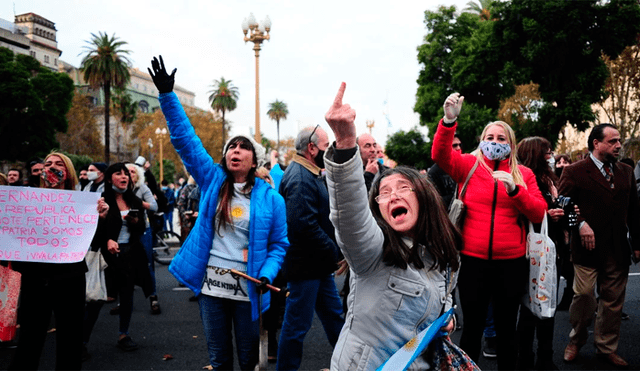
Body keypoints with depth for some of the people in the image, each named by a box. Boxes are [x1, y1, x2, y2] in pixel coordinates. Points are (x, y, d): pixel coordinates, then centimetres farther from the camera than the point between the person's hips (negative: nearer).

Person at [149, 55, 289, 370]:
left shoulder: (270, 197, -3)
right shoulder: (211, 181, 1)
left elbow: (279, 244, 0)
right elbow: (185, 139, -3)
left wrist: (267, 275, -17)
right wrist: (167, 95, -8)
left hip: (247, 289, -2)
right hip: (211, 285, 2)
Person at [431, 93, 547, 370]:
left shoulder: (523, 174, 8)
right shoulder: (468, 165, 3)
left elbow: (539, 214, -1)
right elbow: (440, 154, -15)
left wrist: (514, 190, -17)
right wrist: (449, 120, -31)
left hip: (511, 261, 2)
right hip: (473, 259, -2)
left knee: (506, 327, 14)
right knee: (472, 326, 7)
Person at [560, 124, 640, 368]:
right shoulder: (574, 172, -3)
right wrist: (581, 223, -22)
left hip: (618, 249, 5)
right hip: (587, 246, -5)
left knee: (613, 300, 10)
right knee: (584, 294, -3)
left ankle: (607, 348, 26)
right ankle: (576, 341, 21)